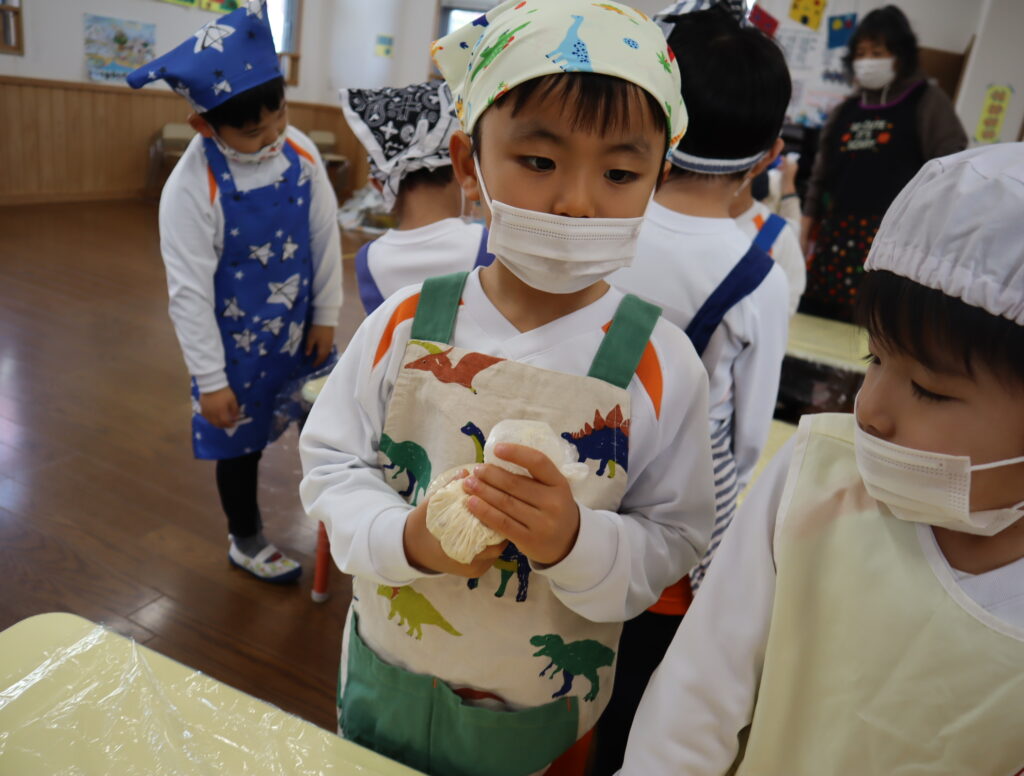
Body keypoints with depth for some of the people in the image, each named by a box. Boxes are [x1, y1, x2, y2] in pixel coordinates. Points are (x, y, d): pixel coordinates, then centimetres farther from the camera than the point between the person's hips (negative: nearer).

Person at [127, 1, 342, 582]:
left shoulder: (301, 151, -11)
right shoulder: (192, 188, -24)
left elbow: (326, 236, 0)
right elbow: (189, 292, -19)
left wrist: (326, 315, 4)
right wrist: (211, 380, -15)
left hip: (301, 329, 4)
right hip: (240, 342, -4)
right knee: (240, 439, 15)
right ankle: (247, 541, 40)